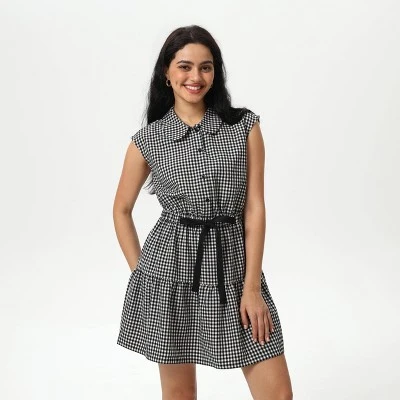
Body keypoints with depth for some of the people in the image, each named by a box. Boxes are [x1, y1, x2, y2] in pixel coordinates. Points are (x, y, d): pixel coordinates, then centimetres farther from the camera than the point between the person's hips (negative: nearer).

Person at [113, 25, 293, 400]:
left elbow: (254, 208, -1)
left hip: (234, 264, 1)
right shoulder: (147, 140, 1)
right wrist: (140, 272, 6)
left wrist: (252, 286, -6)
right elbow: (121, 209, 12)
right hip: (171, 266, 0)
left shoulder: (245, 126, 1)